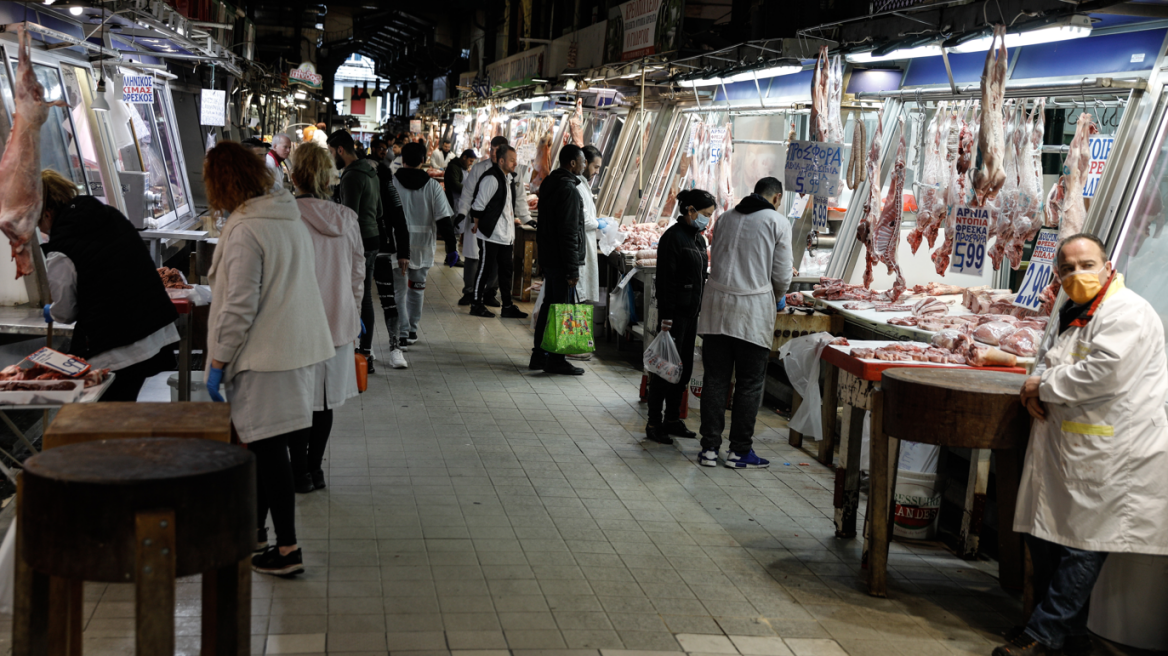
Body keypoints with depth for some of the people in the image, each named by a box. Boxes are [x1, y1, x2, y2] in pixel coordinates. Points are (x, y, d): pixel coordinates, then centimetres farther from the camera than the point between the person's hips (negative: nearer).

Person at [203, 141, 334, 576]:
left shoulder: (245, 231, -17)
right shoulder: (290, 218, 10)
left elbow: (239, 306, -20)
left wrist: (218, 363, -11)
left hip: (266, 358, -9)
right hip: (299, 347, 9)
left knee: (270, 450, -2)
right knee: (263, 446, 20)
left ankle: (287, 549, 3)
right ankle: (254, 528, 33)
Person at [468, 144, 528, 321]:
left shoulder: (507, 178, 13)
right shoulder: (491, 179, -17)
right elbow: (478, 206, -16)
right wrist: (477, 225, -5)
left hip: (505, 235, 9)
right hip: (490, 234, -9)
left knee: (505, 270, 12)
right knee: (485, 269, -1)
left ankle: (507, 306, 19)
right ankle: (476, 305, 10)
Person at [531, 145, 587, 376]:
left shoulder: (549, 184, 13)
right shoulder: (568, 188, -17)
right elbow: (569, 233, -20)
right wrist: (573, 269, -19)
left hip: (548, 258, 10)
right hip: (562, 260, -10)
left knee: (549, 305, 15)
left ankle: (539, 355, 20)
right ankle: (556, 360, 2)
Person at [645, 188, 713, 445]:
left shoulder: (698, 239, 14)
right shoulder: (673, 237, -13)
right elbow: (665, 280, -16)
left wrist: (699, 312, 18)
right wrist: (666, 318, -20)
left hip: (691, 313, 9)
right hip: (674, 312, -9)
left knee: (685, 368, 12)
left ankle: (672, 419, 22)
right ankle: (654, 423, 4)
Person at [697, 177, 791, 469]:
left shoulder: (726, 217, 12)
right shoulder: (778, 221, 0)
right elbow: (781, 274, 0)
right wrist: (777, 297, 20)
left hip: (717, 302, 4)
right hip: (753, 307, -4)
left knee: (715, 379, 9)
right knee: (750, 383, 6)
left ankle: (709, 447, 11)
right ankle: (740, 451, 10)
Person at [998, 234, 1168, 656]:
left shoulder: (1127, 313, -14)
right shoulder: (1073, 313, 18)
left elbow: (1101, 374, -25)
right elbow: (1047, 359, 29)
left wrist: (1043, 387, -11)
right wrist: (1036, 388, 5)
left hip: (1107, 457, -10)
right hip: (1063, 447, 10)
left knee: (1081, 546, -3)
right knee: (1044, 536, 13)